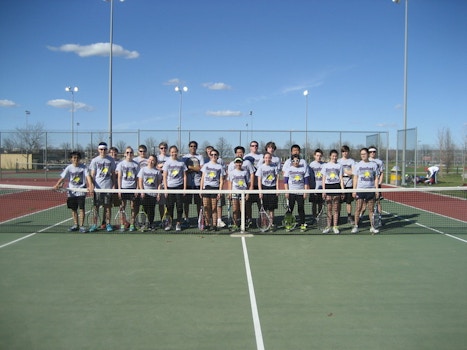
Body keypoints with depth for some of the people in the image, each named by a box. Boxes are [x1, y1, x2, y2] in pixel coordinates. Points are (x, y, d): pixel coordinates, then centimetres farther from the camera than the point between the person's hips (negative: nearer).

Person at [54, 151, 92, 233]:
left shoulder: (84, 167, -3)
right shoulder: (69, 168, 2)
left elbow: (88, 177, -13)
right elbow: (63, 177, -3)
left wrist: (90, 185, -29)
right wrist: (57, 185, -19)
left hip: (81, 191, -3)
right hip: (71, 192, 3)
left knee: (81, 208, -6)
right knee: (73, 209, 8)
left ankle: (81, 225, 1)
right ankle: (75, 225, 20)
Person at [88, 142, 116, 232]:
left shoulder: (111, 160, 7)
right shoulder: (94, 160, 4)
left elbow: (113, 174, 10)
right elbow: (92, 174, 3)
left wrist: (114, 185, 4)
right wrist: (92, 185, -9)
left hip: (108, 186, 1)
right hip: (97, 187, -1)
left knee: (108, 206, 4)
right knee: (96, 206, 1)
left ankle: (108, 224, 11)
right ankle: (94, 224, 6)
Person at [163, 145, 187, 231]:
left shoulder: (181, 162, 7)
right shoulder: (167, 162, 4)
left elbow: (184, 176, 9)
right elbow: (164, 177, 3)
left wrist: (184, 188, 2)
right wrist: (166, 189, -4)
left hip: (179, 186, 1)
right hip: (170, 187, 0)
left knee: (179, 206, 0)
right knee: (169, 206, 1)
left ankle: (178, 223, 9)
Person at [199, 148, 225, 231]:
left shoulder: (220, 167, 7)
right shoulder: (206, 165, 12)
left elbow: (221, 181, 5)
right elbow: (202, 178, 12)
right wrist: (201, 189, 5)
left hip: (215, 188, -1)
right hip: (206, 188, 1)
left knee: (214, 208, -1)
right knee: (206, 208, -1)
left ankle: (214, 225, 3)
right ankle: (207, 224, 7)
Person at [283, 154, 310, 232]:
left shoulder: (304, 169, 7)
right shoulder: (288, 169, 7)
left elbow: (306, 182, 6)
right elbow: (285, 181, 6)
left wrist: (305, 192, -1)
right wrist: (286, 191, -3)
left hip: (301, 192, 0)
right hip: (291, 192, 0)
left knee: (301, 209, 2)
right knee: (290, 208, 0)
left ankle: (302, 225, 9)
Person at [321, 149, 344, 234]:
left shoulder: (339, 165, 9)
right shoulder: (325, 165, 9)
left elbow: (341, 178, 8)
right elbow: (323, 179, 8)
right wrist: (323, 190, 1)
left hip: (336, 186, 0)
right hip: (328, 186, 0)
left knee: (336, 208, 1)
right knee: (329, 208, 2)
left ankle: (335, 226, 8)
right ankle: (328, 226, 9)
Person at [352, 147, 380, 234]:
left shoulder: (374, 164, 7)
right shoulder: (357, 165, 6)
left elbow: (376, 178, 9)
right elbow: (355, 178, 7)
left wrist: (377, 189, 2)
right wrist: (354, 190, 0)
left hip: (371, 189, 1)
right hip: (360, 189, -1)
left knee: (371, 209, 4)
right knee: (358, 208, -2)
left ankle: (372, 227, 11)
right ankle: (356, 226, 4)